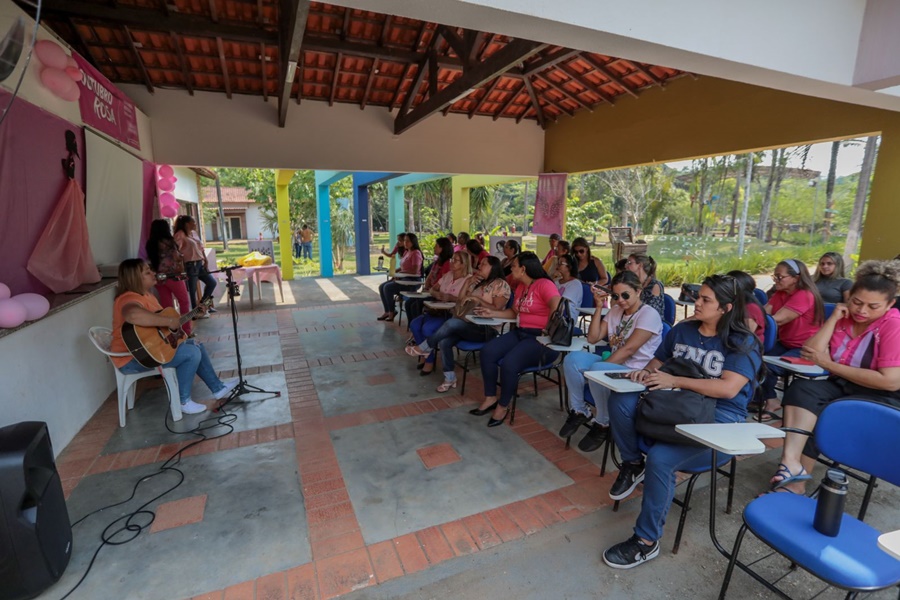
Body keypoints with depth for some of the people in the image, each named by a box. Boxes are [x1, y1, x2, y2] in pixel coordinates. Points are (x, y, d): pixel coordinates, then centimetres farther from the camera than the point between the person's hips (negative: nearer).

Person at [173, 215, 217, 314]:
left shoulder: (193, 232, 13)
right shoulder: (180, 234, -13)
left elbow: (201, 248, 18)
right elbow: (176, 250, -22)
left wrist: (206, 261, 13)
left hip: (200, 264, 9)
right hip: (190, 265, -9)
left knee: (212, 282, 14)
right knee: (193, 290, 1)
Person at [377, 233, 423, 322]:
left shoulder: (416, 253, -13)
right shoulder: (406, 252, 15)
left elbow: (415, 271, -21)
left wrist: (400, 273, -13)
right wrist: (395, 271, 4)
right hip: (403, 278, 10)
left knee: (388, 288, -21)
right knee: (381, 287, -1)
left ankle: (392, 312, -4)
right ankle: (387, 311, 4)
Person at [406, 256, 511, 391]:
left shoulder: (501, 285, -3)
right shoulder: (478, 283, 20)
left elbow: (496, 309, -16)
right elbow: (459, 303, 14)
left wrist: (477, 299, -18)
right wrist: (469, 284, 3)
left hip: (487, 329, -7)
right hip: (470, 325, 7)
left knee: (452, 323, -31)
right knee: (444, 341, -23)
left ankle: (424, 348, -10)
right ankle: (450, 379, -10)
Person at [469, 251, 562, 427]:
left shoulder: (544, 284, -13)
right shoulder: (521, 287, 16)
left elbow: (557, 308, -27)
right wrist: (492, 313, 16)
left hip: (540, 337, -9)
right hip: (520, 333, 9)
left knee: (508, 363, -30)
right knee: (487, 351, -11)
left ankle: (503, 406, -4)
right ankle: (490, 398, 2)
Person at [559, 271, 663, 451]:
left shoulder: (649, 315, -12)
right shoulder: (615, 311, 10)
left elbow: (628, 349, -21)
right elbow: (593, 338, 2)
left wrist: (600, 366, -23)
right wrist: (599, 306, -4)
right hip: (614, 365, 7)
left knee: (597, 370, -35)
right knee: (573, 359, -16)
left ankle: (603, 424, -12)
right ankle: (579, 411, -1)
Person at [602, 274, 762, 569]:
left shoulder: (743, 344, -6)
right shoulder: (682, 330, 10)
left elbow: (728, 389, -19)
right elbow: (658, 360, 19)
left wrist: (674, 381, -20)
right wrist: (647, 372, -6)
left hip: (717, 418, -5)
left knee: (660, 458, -31)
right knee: (621, 399, -26)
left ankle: (647, 541, -10)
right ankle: (632, 464, -1)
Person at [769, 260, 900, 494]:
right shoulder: (844, 317, 4)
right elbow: (812, 354, -7)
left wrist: (830, 365, -17)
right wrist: (834, 318, -10)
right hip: (842, 386, 5)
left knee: (819, 415, -28)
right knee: (800, 388, -26)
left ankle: (797, 481, -16)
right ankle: (791, 462, -35)